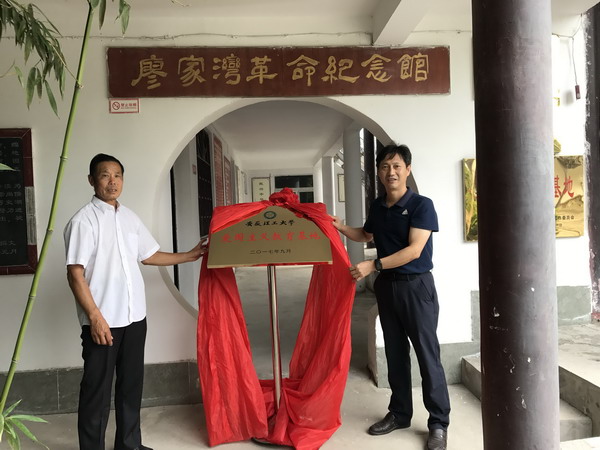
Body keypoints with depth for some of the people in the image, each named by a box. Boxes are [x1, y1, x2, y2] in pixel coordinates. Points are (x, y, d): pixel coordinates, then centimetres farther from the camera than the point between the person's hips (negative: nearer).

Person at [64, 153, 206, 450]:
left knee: (131, 383, 16)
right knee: (97, 388, 6)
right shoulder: (83, 220, -10)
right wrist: (95, 316, -18)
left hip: (134, 316, 6)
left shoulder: (129, 217, 9)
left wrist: (190, 255, 19)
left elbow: (149, 255, 18)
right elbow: (75, 274, -14)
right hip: (102, 320, -6)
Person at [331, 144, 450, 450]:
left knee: (427, 354, 1)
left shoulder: (421, 205, -13)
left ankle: (439, 423, 15)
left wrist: (373, 265, -26)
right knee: (395, 353, 14)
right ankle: (399, 413, 28)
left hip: (416, 286, -6)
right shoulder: (377, 206, 7)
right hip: (387, 286, 6)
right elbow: (367, 235, 25)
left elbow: (414, 250, -21)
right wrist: (340, 227, 8)